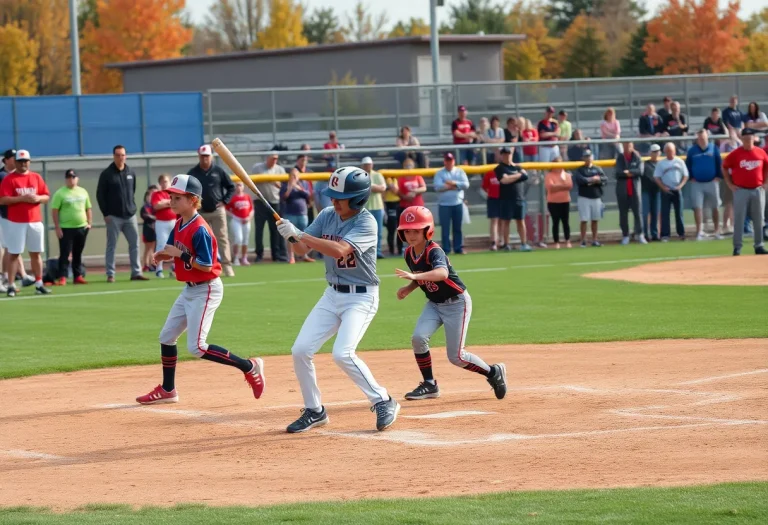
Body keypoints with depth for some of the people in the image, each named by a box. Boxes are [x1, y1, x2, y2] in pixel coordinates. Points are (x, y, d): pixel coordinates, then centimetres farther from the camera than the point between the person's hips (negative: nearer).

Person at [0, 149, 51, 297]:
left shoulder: (36, 177, 11)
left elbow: (47, 196, 11)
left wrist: (37, 198, -11)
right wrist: (22, 198, -21)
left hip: (35, 222, 4)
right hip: (16, 223, -4)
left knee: (36, 253, 8)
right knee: (14, 254, -3)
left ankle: (39, 284, 13)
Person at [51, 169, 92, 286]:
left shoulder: (83, 192, 11)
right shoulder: (60, 193, -5)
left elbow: (88, 209, 17)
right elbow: (54, 211, -8)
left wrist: (89, 223, 6)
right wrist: (57, 228, -13)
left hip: (82, 227, 5)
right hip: (66, 228, -5)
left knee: (78, 254, 11)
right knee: (65, 254, -7)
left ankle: (78, 276, 16)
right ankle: (62, 278, -6)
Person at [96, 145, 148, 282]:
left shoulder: (131, 173, 8)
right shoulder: (106, 174, -4)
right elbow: (100, 195, -3)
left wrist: (132, 207, 8)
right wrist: (105, 214, -7)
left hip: (130, 215, 4)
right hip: (114, 217, -4)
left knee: (134, 244, 2)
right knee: (111, 246, 0)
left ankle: (136, 272, 7)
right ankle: (110, 274, 2)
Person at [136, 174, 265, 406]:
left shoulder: (199, 230, -22)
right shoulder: (179, 224, 6)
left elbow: (206, 265, -24)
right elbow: (171, 249, 13)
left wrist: (180, 254, -24)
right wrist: (162, 254, -9)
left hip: (206, 290, -10)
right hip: (189, 290, 10)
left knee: (196, 347, -13)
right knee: (166, 337, 13)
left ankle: (249, 367, -4)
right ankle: (167, 390, 26)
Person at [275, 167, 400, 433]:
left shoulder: (366, 222, -18)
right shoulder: (327, 216, 2)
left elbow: (340, 250, -32)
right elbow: (301, 249, 2)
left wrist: (299, 234, -33)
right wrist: (292, 234, -20)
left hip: (361, 297, -7)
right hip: (332, 295, 7)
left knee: (342, 353, -23)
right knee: (300, 350, -1)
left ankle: (383, 402, -6)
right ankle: (314, 411, 15)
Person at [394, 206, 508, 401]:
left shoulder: (434, 251, -27)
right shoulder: (409, 253, -3)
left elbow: (442, 273, -50)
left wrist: (415, 276, -64)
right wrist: (408, 288, -6)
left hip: (456, 303, -7)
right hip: (434, 304, 7)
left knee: (456, 357, -7)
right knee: (418, 337, -17)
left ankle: (494, 373, 18)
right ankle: (429, 385, -1)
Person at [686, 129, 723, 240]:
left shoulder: (713, 148, 0)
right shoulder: (692, 150, 1)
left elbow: (719, 163, 2)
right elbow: (688, 165, 6)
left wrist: (718, 176, -4)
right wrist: (691, 177, -2)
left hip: (712, 182, 0)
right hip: (697, 183, 0)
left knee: (715, 207, 7)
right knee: (697, 207, -6)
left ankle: (717, 231, 17)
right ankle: (699, 231, -4)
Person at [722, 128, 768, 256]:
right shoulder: (736, 154, -4)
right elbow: (725, 167, 4)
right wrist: (730, 184, 0)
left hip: (758, 190, 3)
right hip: (741, 191, -3)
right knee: (739, 220, -4)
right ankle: (737, 247, -1)